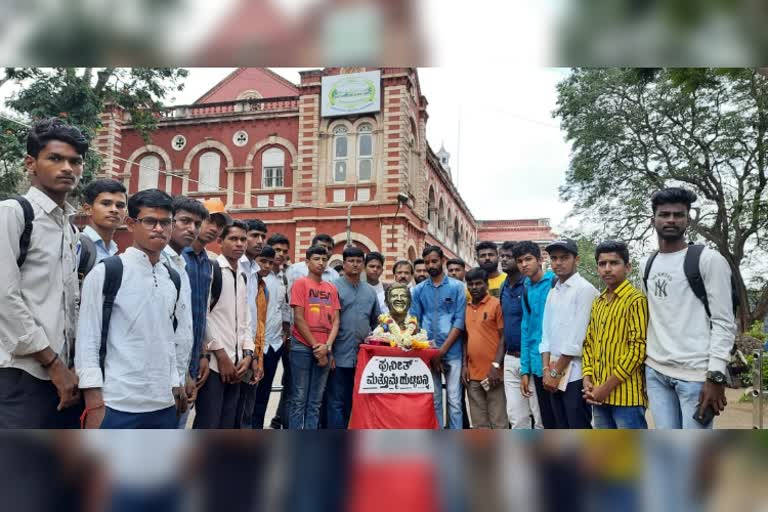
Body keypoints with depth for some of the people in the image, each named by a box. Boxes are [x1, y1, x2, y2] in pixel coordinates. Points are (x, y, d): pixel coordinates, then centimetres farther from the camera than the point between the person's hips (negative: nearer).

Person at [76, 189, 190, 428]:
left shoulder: (172, 279, 11)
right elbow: (87, 340, -7)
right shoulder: (105, 272, -5)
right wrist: (94, 404, -11)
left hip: (164, 405, 5)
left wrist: (177, 388, 13)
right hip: (117, 405, -5)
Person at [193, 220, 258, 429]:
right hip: (214, 361, -7)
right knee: (207, 426, -5)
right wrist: (221, 355, -13)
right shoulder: (210, 269, -6)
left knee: (226, 426, 11)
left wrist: (247, 354, 4)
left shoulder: (243, 277, 18)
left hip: (236, 363, 7)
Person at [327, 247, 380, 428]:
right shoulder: (334, 288, -3)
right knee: (337, 402, 0)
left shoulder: (370, 291, 13)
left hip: (363, 357, 5)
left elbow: (376, 322, 21)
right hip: (340, 357, -5)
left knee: (355, 402, 12)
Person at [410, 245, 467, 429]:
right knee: (433, 400, 9)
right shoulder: (418, 289, 8)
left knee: (454, 400, 1)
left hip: (452, 352, -2)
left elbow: (459, 322, -4)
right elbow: (414, 322, 6)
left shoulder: (457, 286, 1)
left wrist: (442, 350, -9)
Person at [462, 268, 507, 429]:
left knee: (498, 420, 1)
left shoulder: (496, 304, -5)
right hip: (473, 373, 6)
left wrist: (496, 366, -14)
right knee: (479, 422, 12)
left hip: (492, 372, -6)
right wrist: (464, 365, 6)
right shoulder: (467, 308, 12)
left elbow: (504, 337, -8)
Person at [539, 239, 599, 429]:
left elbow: (576, 338, -15)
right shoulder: (552, 293, 14)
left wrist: (556, 372, -12)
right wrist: (547, 369, -1)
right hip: (554, 375, 7)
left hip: (575, 375, -7)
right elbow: (546, 334, 12)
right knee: (562, 431, 14)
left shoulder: (585, 289, -10)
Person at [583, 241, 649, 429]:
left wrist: (607, 387, -15)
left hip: (627, 394, -7)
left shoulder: (636, 300, -8)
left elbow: (638, 349, -15)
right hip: (599, 396, 7)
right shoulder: (598, 303, 15)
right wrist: (587, 379, 2)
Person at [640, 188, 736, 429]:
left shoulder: (709, 259, -4)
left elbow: (724, 323, -8)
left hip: (696, 373, -5)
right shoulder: (646, 265, 13)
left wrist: (716, 376, -15)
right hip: (655, 371, 5)